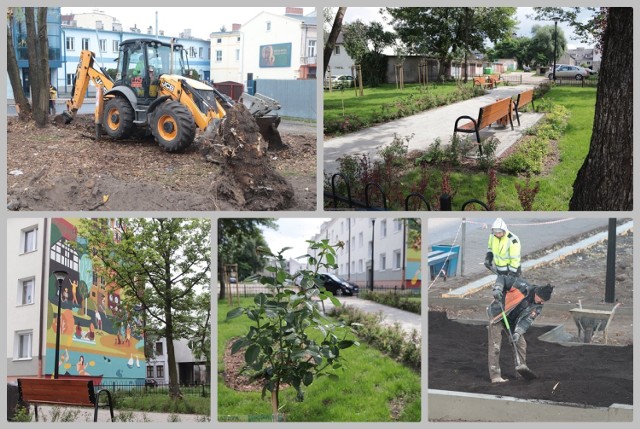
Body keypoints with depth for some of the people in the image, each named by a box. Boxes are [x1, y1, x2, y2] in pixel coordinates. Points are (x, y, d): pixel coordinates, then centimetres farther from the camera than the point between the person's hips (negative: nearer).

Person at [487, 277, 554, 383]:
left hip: (512, 321, 6)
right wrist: (497, 289, -31)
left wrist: (518, 332, -27)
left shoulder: (538, 307, -8)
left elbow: (527, 320, -14)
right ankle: (495, 376, -5)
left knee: (521, 344, 8)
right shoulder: (522, 286, -24)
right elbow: (503, 278, -15)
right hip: (497, 316, -6)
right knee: (495, 347, -9)